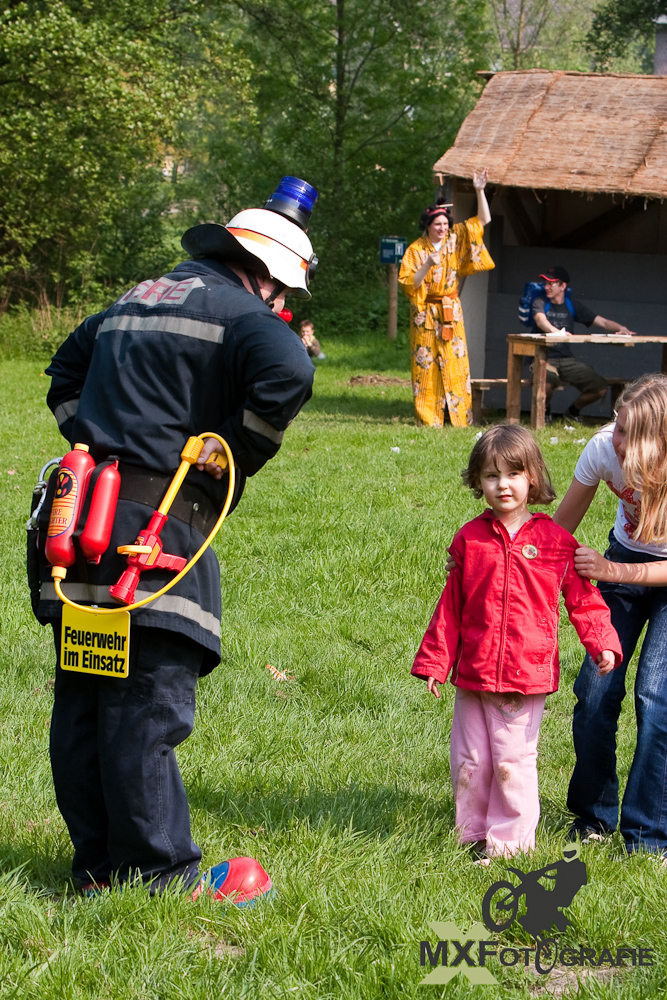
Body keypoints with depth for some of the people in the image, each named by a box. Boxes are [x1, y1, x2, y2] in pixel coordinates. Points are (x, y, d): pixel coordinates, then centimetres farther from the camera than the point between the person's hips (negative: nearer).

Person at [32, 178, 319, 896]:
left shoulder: (135, 300, 24)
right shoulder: (238, 310, -2)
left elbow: (65, 372, 37)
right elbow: (288, 374, -22)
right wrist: (232, 456, -9)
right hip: (157, 519, -8)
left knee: (82, 701, 10)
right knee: (148, 706, -6)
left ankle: (96, 863, 18)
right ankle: (157, 873, -2)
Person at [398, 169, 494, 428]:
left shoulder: (455, 240, 5)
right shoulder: (416, 250, -5)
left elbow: (483, 220, 4)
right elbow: (407, 284, -10)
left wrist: (480, 191, -8)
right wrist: (427, 266, -24)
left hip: (451, 313, 3)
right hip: (425, 315, -3)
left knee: (455, 363, -1)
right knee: (426, 366, -4)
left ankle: (459, 417, 0)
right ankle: (428, 419, -2)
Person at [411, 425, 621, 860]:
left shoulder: (555, 540, -1)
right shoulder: (469, 539, 5)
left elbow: (583, 599, 4)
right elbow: (451, 605, 10)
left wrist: (602, 644, -10)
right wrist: (434, 661, 9)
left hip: (527, 676, -3)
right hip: (473, 675, 3)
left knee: (513, 761, -1)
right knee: (469, 761, 9)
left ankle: (510, 838, 14)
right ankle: (474, 833, 26)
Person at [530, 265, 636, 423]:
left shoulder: (572, 305, 13)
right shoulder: (540, 302, 2)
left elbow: (603, 322, 10)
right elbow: (540, 320, -21)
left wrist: (621, 328, -11)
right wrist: (555, 331, -42)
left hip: (567, 360, 4)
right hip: (544, 358, -4)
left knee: (601, 388, -14)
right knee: (548, 380, -39)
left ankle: (573, 410, 17)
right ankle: (544, 409, -3)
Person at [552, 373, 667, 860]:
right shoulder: (604, 449, -24)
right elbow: (562, 524, -7)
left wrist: (613, 572, -33)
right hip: (625, 556, 3)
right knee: (595, 688, -4)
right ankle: (593, 816, 16)